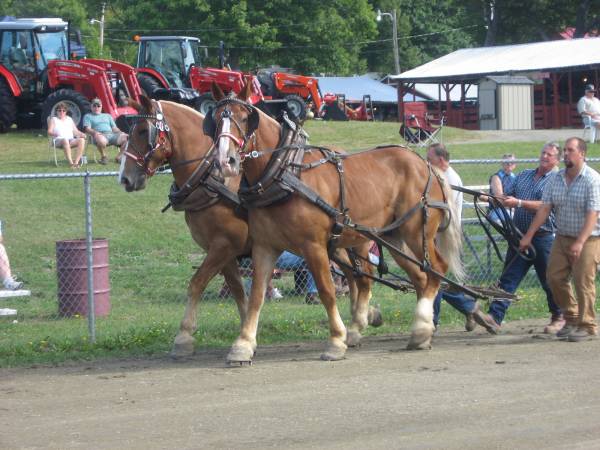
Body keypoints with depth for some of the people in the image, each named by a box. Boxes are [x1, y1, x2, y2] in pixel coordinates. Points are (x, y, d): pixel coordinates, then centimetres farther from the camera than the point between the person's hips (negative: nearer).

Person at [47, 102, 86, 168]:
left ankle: (76, 162, -38)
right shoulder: (53, 119, 15)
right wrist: (55, 134, -21)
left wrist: (81, 134, 0)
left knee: (81, 140, -28)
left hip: (71, 140, 4)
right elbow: (49, 132, 2)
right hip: (58, 140, -4)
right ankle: (71, 163, -48)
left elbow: (75, 131, 23)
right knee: (65, 140, -41)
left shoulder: (69, 119, 27)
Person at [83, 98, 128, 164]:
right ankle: (103, 157, -15)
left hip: (112, 134, 4)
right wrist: (95, 132, -18)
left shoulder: (107, 116, 33)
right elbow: (87, 129, 4)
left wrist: (121, 133, 2)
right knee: (101, 140, -43)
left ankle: (119, 157, -8)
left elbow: (114, 128, 24)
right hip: (101, 135, -4)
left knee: (126, 138, -23)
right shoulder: (88, 116, 20)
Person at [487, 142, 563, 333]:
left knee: (549, 281, 4)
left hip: (544, 237, -5)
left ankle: (558, 317, 20)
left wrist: (518, 203, -24)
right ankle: (494, 316, -1)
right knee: (508, 278, 1)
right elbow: (507, 196, 17)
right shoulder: (524, 175, 15)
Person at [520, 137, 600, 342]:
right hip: (562, 237, 6)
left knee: (583, 282, -7)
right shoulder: (557, 179, 5)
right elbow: (545, 209, 5)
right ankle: (571, 318, 21)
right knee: (555, 278, 4)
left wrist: (580, 242, -29)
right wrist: (529, 235, -1)